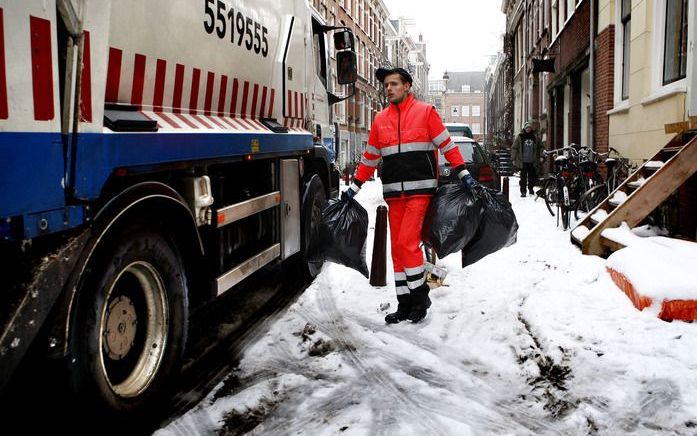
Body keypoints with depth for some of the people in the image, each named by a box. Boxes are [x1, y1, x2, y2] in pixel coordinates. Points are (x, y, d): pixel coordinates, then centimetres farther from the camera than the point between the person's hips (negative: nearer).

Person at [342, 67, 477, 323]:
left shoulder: (425, 112, 2)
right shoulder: (380, 120, 14)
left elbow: (447, 145, 2)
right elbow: (370, 158, 18)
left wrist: (463, 173, -4)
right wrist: (354, 187, 17)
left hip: (420, 190, -5)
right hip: (394, 193, 5)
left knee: (407, 242, -13)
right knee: (397, 247, 5)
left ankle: (420, 296, 5)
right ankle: (405, 303, 14)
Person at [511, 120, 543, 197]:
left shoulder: (535, 137, 10)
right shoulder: (520, 137, 1)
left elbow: (540, 147, 19)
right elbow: (514, 148, 1)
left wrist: (541, 156, 9)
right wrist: (513, 159, -3)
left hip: (532, 162, 3)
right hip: (523, 161, -3)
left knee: (532, 176, 9)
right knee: (523, 177, -4)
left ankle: (531, 188, 26)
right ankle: (523, 191, 1)